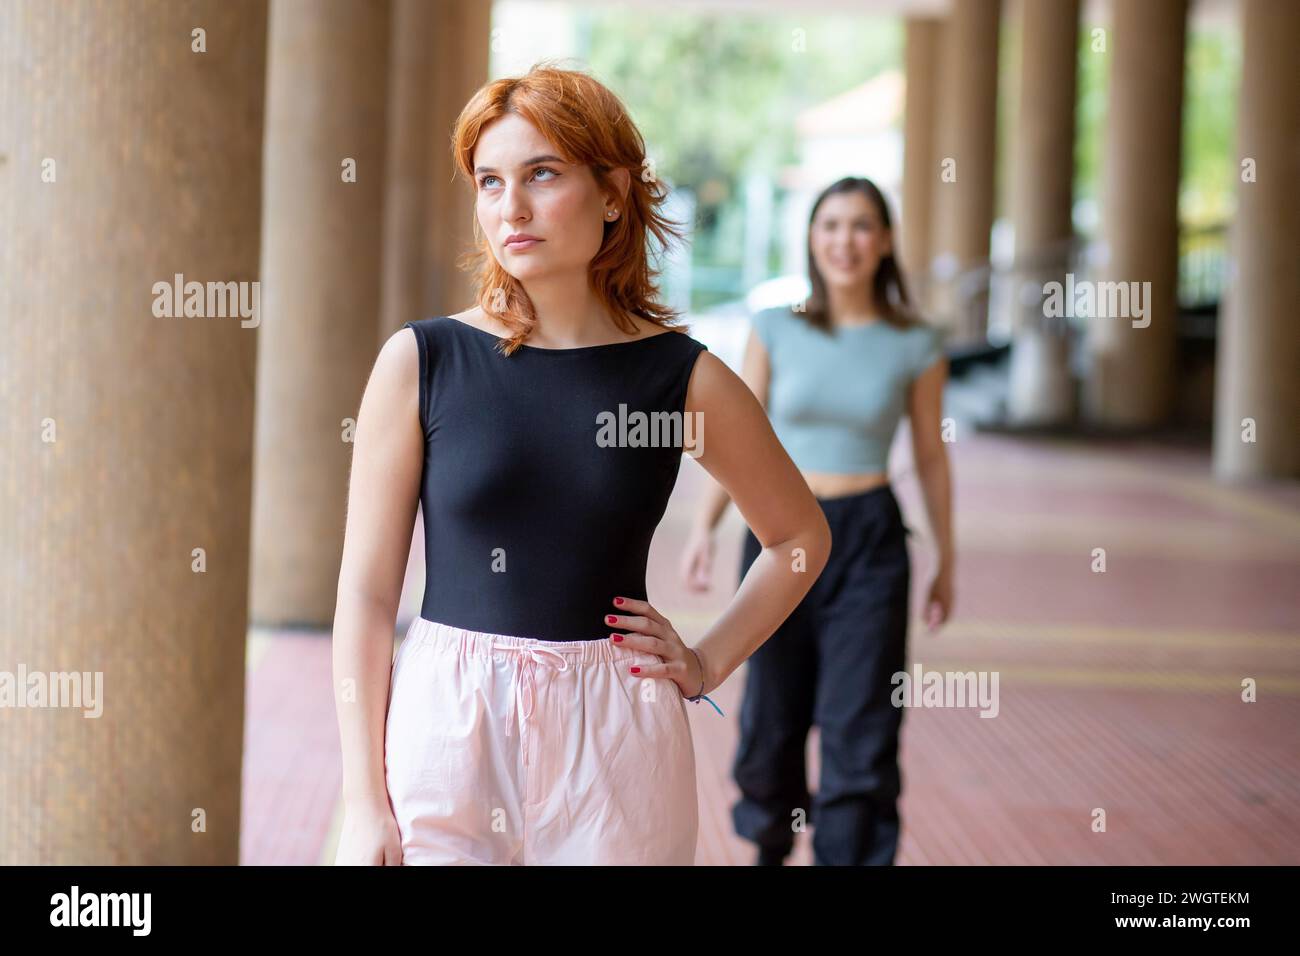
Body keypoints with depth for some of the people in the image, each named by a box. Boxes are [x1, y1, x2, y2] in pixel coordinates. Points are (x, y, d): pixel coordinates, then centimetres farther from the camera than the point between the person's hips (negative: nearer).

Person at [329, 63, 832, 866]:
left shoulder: (686, 378, -1)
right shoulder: (421, 362, -3)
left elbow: (801, 535, 16)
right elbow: (368, 590, -3)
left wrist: (707, 664, 5)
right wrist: (364, 801, -7)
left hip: (613, 740, 1)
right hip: (446, 730, 0)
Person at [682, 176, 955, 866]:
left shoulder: (915, 347, -1)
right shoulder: (776, 330, 0)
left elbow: (930, 455, 7)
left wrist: (946, 564, 11)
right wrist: (704, 526, -9)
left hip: (869, 542, -1)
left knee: (859, 730, -6)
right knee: (772, 719, 11)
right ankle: (770, 844, 39)